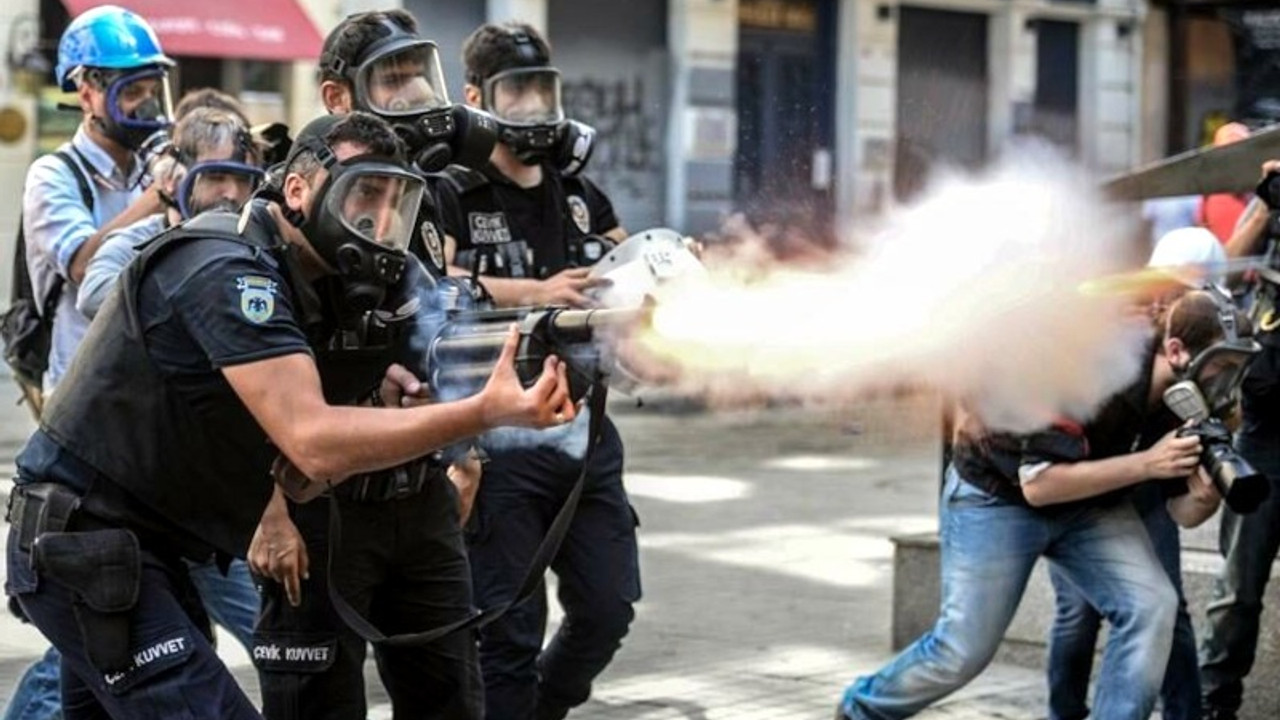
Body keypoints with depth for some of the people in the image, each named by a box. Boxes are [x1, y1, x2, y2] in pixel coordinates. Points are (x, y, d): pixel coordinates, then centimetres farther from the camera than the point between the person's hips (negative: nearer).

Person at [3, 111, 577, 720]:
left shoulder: (293, 282, 10)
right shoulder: (228, 270, -20)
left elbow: (300, 473, 6)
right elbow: (313, 441, -32)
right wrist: (488, 411, -37)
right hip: (86, 548, -10)